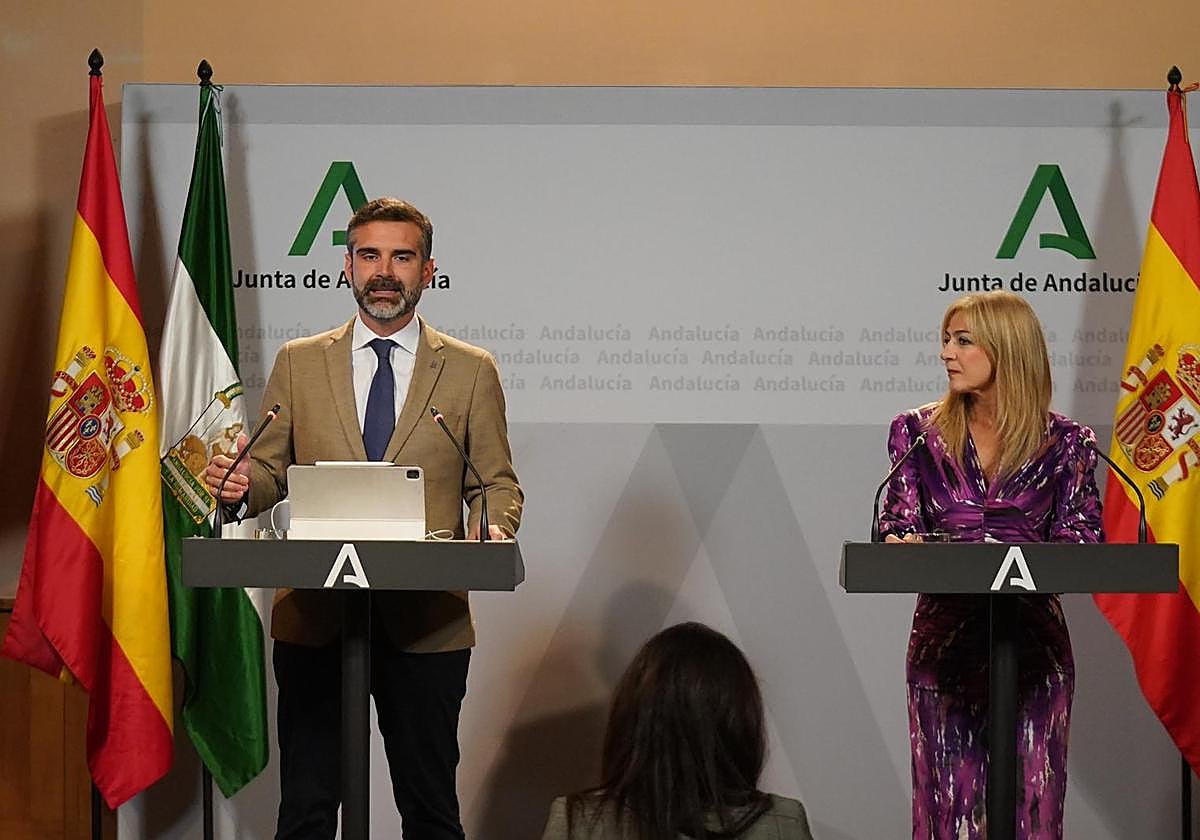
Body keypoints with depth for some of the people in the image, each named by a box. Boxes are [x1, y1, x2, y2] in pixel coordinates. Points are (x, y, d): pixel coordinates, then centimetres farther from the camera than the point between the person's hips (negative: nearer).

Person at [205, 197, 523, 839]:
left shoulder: (471, 372, 8)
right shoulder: (298, 363, 10)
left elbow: (498, 483, 9)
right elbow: (271, 475, 12)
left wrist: (495, 528, -13)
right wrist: (241, 484, -12)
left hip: (427, 621, 0)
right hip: (313, 617, 1)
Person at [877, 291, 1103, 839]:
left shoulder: (1064, 441, 4)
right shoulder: (919, 433, 7)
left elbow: (1081, 541, -1)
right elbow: (898, 522, 1)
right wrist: (901, 544, -22)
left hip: (1033, 637, -1)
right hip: (946, 635, 1)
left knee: (1030, 795, 0)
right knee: (949, 793, 0)